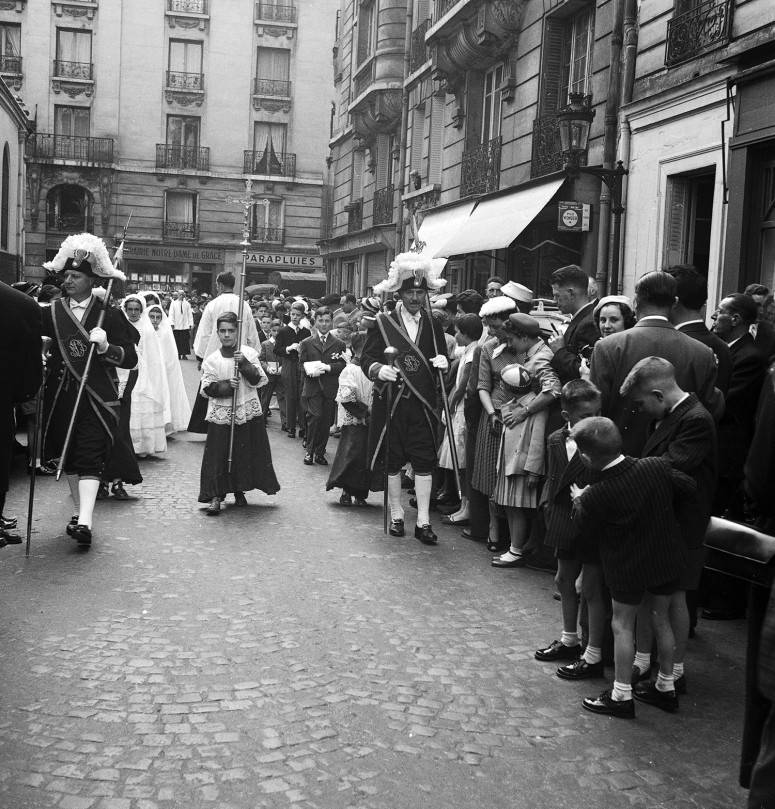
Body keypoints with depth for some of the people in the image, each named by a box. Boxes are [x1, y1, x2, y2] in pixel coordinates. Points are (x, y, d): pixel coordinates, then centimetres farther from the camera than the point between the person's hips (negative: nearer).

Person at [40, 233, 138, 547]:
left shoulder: (108, 314, -3)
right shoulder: (52, 312, 6)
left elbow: (130, 359, -6)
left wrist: (106, 347, -22)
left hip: (96, 397, -4)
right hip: (62, 395, 4)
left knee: (90, 457, -11)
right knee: (69, 457, 12)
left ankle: (85, 522, -17)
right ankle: (79, 511, 27)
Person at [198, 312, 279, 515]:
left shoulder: (248, 353, 1)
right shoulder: (211, 359, 0)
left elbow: (258, 380, -6)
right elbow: (207, 388, -5)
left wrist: (244, 364, -19)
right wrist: (226, 385, -20)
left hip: (248, 412, 1)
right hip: (220, 414, -1)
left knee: (246, 453, 8)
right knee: (218, 454, -4)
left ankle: (239, 491, 26)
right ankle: (215, 496, 0)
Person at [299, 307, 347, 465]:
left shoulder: (339, 344, 11)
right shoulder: (306, 343, 11)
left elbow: (343, 365, 1)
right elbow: (302, 364, 6)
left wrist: (328, 367, -16)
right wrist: (311, 370, -15)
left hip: (330, 389, 1)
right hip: (312, 387, -1)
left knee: (326, 421, 1)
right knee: (315, 418, -14)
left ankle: (320, 453, 14)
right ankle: (310, 451, 1)